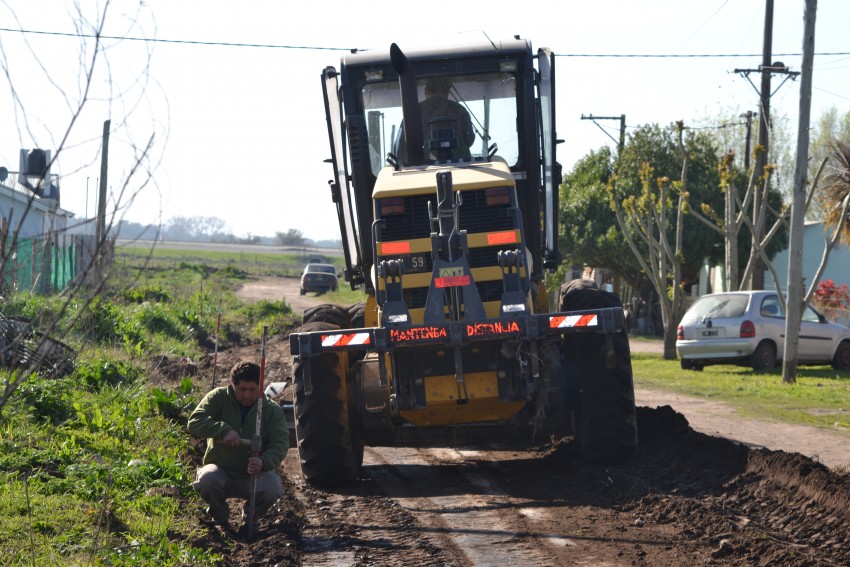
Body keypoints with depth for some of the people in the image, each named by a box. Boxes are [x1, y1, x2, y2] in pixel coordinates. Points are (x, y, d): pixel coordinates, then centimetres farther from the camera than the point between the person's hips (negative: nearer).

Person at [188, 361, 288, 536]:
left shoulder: (272, 410, -4)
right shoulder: (218, 398, -5)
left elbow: (280, 444, -11)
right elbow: (194, 422, -16)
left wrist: (263, 462, -33)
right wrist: (224, 430, -32)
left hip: (255, 474, 0)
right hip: (221, 470, 0)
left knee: (272, 487, -32)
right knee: (207, 480, -35)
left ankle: (251, 517, 4)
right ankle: (220, 518, 0)